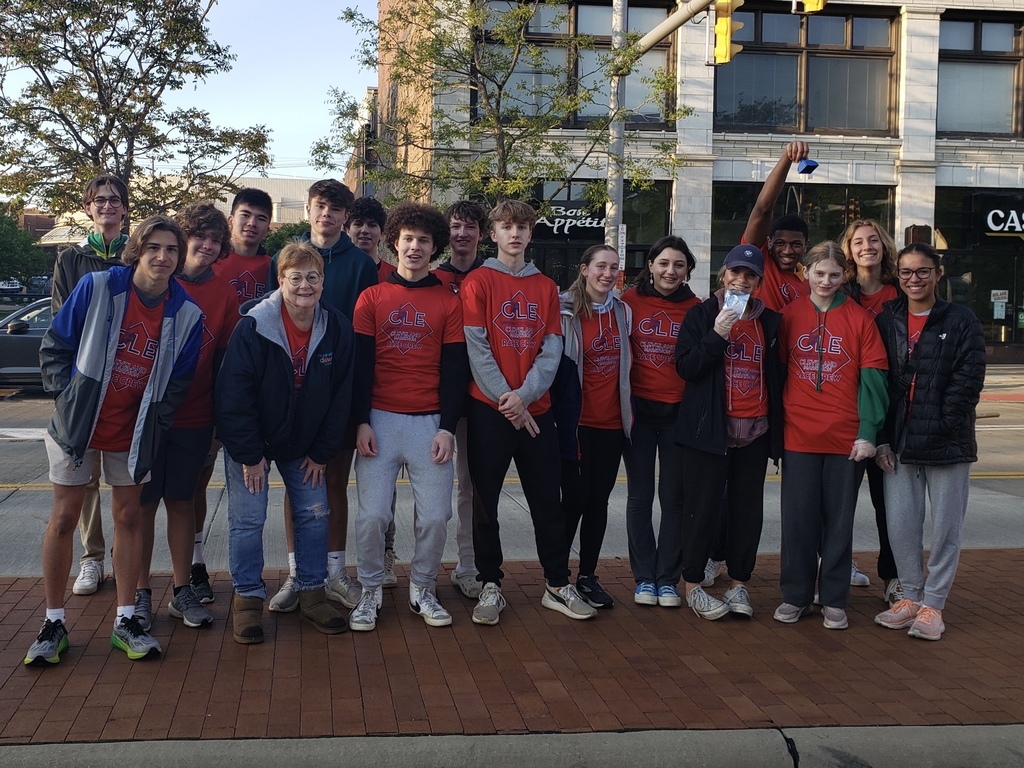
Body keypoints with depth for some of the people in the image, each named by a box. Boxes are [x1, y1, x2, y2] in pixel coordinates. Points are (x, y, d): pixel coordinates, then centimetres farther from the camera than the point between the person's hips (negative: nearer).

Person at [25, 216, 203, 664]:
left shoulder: (186, 315, -6)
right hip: (78, 423, -2)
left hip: (133, 433, 2)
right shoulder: (97, 287, -12)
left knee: (128, 517, 7)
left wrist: (154, 426, -2)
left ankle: (126, 620, 18)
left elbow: (179, 380, 3)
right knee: (64, 518, 3)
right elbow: (54, 347, -4)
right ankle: (53, 623, 15)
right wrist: (66, 398, -10)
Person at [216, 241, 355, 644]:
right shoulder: (252, 327, -21)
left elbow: (340, 395, -3)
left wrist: (322, 452, -3)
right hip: (250, 442, -3)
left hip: (304, 444, 3)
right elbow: (234, 395, -18)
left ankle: (312, 593, 21)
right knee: (247, 519, -1)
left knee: (314, 513, 6)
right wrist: (249, 455, -16)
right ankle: (247, 598, 14)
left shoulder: (337, 328, -11)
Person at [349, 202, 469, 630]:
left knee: (435, 515, 0)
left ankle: (423, 590, 19)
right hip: (380, 421, 0)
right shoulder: (371, 298, 7)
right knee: (372, 513, -4)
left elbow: (455, 370, 4)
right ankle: (371, 592, 14)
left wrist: (447, 428, -5)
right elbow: (360, 364, 3)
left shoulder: (448, 303, 7)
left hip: (430, 423, 0)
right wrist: (361, 422, -6)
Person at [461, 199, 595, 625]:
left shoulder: (546, 287, 11)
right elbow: (476, 348, -7)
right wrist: (504, 397, -14)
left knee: (547, 501, 7)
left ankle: (558, 585, 17)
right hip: (488, 409, -3)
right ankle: (490, 586, 14)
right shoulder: (478, 282, 0)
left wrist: (525, 394, -10)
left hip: (535, 409, 3)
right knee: (485, 501, 3)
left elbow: (551, 350, 4)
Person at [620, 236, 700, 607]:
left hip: (679, 411, 1)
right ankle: (644, 578, 16)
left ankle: (668, 579, 16)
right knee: (640, 496, 5)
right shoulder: (631, 300, -1)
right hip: (639, 409, -1)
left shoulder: (696, 308, 3)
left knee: (674, 497, 5)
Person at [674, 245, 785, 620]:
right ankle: (693, 585, 11)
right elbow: (685, 367, -7)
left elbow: (777, 374, 17)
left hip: (755, 430, 4)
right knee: (703, 506, 0)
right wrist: (717, 335, -19)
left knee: (748, 509, 7)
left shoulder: (769, 321, 12)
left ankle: (739, 582, 19)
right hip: (709, 428, -3)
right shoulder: (701, 315, 2)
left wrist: (778, 426, 9)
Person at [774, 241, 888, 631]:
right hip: (798, 436, 1)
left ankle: (834, 601, 19)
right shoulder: (789, 315, 4)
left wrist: (868, 432, -9)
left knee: (839, 521, 8)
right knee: (798, 519, 6)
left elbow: (872, 377, -2)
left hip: (846, 438, -1)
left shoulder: (859, 318, 1)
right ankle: (795, 596, 19)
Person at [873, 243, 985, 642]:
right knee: (900, 524, 5)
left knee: (945, 526, 4)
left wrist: (941, 428, -15)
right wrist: (883, 439, -1)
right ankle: (911, 597, 22)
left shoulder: (961, 321, -1)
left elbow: (968, 380, -7)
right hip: (899, 444, 3)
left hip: (947, 444, -2)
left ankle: (932, 605, 15)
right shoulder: (886, 321, 7)